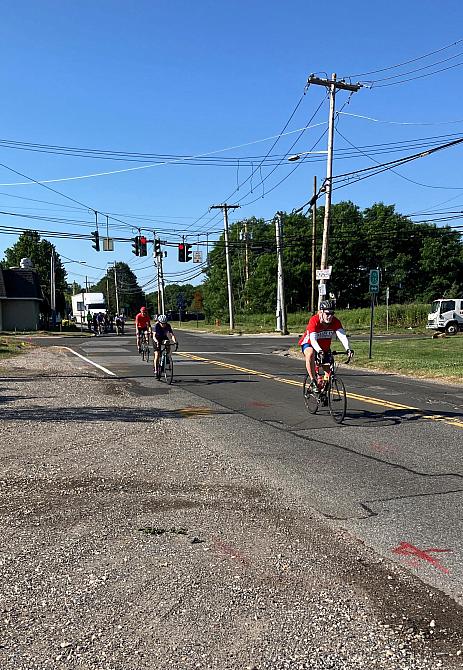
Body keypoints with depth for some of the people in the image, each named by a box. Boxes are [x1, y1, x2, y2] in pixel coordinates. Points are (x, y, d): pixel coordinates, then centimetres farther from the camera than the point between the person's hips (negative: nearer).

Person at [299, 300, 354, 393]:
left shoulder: (335, 321, -20)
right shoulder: (314, 321, -31)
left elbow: (342, 336, -33)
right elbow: (313, 339, -41)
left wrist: (348, 349, -50)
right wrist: (319, 351, -59)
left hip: (325, 347, 5)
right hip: (309, 344, -5)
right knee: (310, 354, -38)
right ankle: (313, 381, -28)